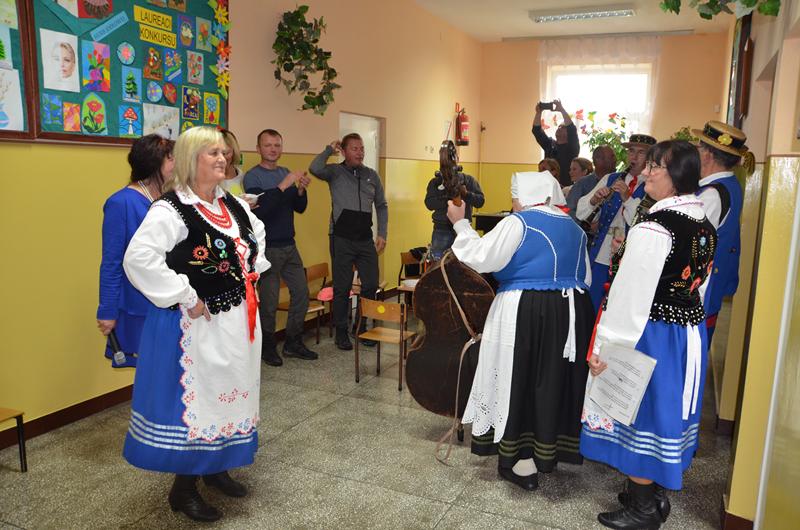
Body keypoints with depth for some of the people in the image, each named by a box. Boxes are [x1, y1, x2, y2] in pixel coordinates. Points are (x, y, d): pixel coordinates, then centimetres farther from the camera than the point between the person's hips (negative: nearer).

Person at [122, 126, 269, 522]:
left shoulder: (233, 204, 7)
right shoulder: (171, 209, -18)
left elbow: (257, 234, 27)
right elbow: (138, 259, -29)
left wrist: (253, 270, 14)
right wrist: (185, 298, -24)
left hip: (239, 319, 8)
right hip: (199, 324, -8)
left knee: (231, 392, 18)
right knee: (196, 398, 2)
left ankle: (215, 468, 38)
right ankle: (183, 487, 21)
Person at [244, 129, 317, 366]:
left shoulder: (286, 173, 11)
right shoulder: (252, 176, -8)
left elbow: (300, 208, 10)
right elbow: (259, 210, -22)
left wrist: (301, 190, -9)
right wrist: (283, 186, -26)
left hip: (289, 246, 6)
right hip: (267, 248, -6)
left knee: (301, 293, 8)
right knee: (269, 301, 0)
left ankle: (293, 343, 21)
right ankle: (267, 347, 17)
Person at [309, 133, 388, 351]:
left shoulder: (372, 175, 11)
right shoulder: (335, 172, -1)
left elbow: (381, 206, 15)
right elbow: (315, 169, -23)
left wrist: (382, 234, 7)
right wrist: (329, 149, -10)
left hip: (366, 239, 4)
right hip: (342, 239, -4)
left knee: (371, 285, 9)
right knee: (342, 288, 4)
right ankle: (341, 333, 16)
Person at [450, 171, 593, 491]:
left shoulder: (519, 223, -9)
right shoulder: (573, 228, 13)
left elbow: (482, 258, -15)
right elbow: (584, 278, 18)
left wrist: (460, 224, -5)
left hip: (525, 314, -7)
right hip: (570, 314, 7)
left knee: (520, 381, 3)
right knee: (556, 380, 15)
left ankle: (521, 462, 10)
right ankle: (549, 451, 29)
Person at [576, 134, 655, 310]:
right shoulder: (610, 179, 10)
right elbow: (580, 213, 4)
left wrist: (628, 198, -25)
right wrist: (594, 199, -15)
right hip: (600, 257, 4)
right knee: (593, 307, 10)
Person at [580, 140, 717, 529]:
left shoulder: (653, 229, -23)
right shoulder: (705, 227, 4)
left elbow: (630, 296, -23)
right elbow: (699, 286, 14)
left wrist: (604, 348, -18)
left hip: (650, 335, -8)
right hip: (690, 332, 8)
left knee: (638, 413, 7)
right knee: (667, 410, 20)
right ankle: (657, 494, 36)